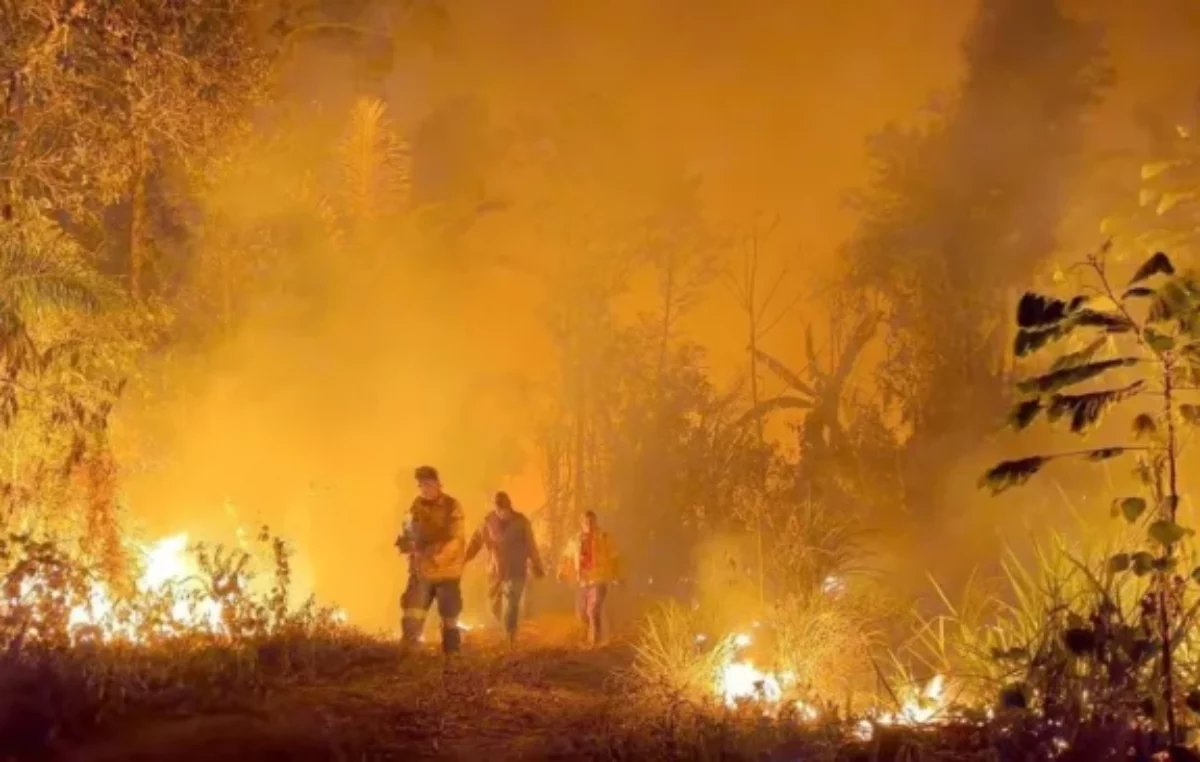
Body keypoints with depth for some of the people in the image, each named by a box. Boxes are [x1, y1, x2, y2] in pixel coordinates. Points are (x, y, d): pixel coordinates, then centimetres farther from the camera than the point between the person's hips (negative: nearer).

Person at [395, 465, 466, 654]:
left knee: (449, 620, 8)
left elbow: (458, 540, -16)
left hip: (447, 571, -3)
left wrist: (438, 557, -30)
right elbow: (409, 535, 11)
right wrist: (405, 543, -14)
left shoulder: (452, 506, -9)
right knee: (411, 619, -6)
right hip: (421, 571, 3)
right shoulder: (416, 507, 5)